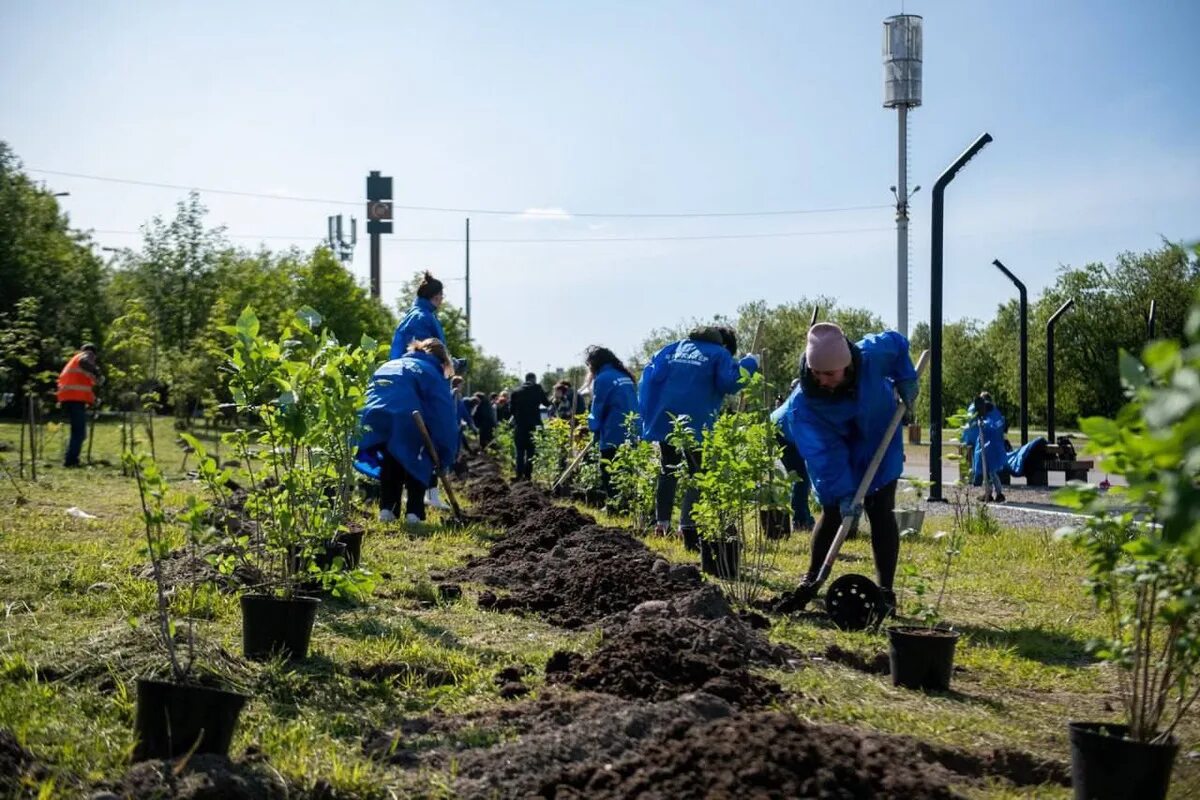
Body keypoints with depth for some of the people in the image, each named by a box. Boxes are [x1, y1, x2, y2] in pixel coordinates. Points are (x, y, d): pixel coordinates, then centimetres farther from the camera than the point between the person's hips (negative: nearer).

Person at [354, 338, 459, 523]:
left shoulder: (388, 366, 35)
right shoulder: (432, 373, 16)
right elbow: (444, 415, 5)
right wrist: (445, 457, 5)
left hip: (373, 423, 5)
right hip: (406, 425, -5)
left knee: (390, 462, 31)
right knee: (417, 465, 22)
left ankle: (387, 508, 21)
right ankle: (414, 512, 11)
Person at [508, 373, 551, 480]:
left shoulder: (516, 391, 2)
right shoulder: (538, 389, -1)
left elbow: (511, 407, 1)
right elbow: (547, 403, 5)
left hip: (519, 424, 1)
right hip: (533, 424, -1)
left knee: (520, 450, 8)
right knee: (530, 450, 5)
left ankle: (519, 474, 1)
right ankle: (528, 474, 0)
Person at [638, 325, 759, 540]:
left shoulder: (673, 348, 18)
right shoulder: (719, 354, 4)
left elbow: (650, 375, 10)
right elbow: (729, 383, -10)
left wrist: (646, 413, 10)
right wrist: (749, 364, 4)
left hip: (663, 421, 5)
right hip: (695, 425, -5)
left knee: (668, 470, 19)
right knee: (698, 474, 2)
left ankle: (661, 521, 16)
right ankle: (687, 526, -10)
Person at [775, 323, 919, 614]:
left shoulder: (873, 354, -29)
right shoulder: (802, 403, -32)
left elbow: (898, 343, -4)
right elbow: (823, 454, -33)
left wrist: (905, 380, -10)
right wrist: (842, 493, -38)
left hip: (879, 450, 1)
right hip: (838, 456, -1)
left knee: (881, 513, -3)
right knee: (832, 513, 1)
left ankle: (885, 591, 2)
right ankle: (811, 582, 18)